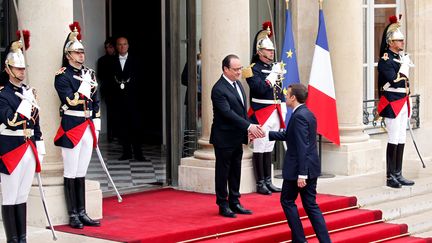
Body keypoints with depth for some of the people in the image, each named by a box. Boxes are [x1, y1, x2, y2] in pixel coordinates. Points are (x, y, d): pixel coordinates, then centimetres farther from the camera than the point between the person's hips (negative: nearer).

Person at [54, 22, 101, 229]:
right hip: (72, 127, -6)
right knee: (71, 173, 0)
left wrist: (96, 126, 13)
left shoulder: (89, 73, 13)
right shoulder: (62, 76, -7)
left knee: (81, 173, 11)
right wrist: (84, 86, -19)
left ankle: (82, 213, 16)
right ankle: (73, 215, 6)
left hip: (88, 127, 6)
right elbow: (70, 101, -17)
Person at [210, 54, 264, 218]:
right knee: (223, 172, 4)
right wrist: (249, 126, -30)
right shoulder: (219, 89, -19)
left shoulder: (237, 84, 9)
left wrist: (251, 128, 4)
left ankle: (234, 203, 24)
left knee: (235, 171, 15)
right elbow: (228, 113, -26)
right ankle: (223, 205, 12)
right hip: (224, 138, -8)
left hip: (237, 138, 8)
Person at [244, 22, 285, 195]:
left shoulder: (274, 67, 15)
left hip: (275, 114, 7)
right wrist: (273, 75, -17)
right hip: (261, 114, -7)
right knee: (259, 149, -2)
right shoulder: (254, 69, -9)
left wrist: (282, 109, 16)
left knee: (269, 148, 12)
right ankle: (260, 184, 2)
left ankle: (268, 182, 17)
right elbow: (260, 89, -22)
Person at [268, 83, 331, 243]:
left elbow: (302, 147, -23)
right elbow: (288, 135, 21)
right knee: (310, 205, 10)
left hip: (297, 168, -8)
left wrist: (301, 174, -24)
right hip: (311, 168, 9)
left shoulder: (299, 116, -18)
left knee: (287, 201, 9)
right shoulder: (307, 114, 12)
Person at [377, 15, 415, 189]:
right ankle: (390, 177, -3)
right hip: (392, 104, -9)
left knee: (401, 140, 9)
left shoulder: (401, 57, 16)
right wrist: (405, 65, -13)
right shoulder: (385, 60, -11)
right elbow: (395, 81, -22)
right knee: (394, 140, -8)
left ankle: (398, 175, 14)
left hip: (402, 104, 9)